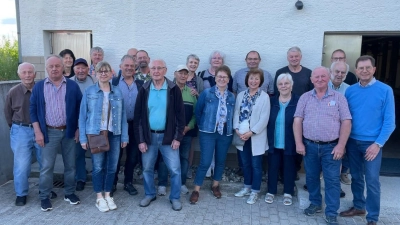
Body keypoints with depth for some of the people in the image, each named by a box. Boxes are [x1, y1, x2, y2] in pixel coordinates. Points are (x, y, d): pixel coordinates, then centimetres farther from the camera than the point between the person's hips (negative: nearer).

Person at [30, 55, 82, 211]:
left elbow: (80, 108, 3)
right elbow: (33, 110, 1)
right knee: (46, 167, 4)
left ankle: (69, 193, 25)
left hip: (69, 131, 1)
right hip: (49, 132, 0)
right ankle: (44, 197, 19)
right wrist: (38, 132, -6)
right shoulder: (39, 87, 1)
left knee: (70, 165, 10)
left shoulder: (73, 86, 0)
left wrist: (78, 128, -1)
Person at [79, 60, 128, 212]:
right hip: (95, 134, -2)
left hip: (114, 134, 2)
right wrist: (83, 137, -6)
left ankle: (107, 195, 25)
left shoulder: (118, 92, 4)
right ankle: (99, 197, 20)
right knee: (98, 167, 4)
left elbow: (123, 115, 4)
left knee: (112, 166, 8)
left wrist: (124, 136, 1)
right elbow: (82, 116, -1)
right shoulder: (89, 92, -1)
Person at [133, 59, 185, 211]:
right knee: (147, 168, 14)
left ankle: (175, 197, 23)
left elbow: (180, 114, -4)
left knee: (175, 169, 4)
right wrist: (140, 139, -4)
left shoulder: (174, 89, -5)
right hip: (148, 136, 2)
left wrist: (178, 137, -8)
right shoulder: (144, 90, -1)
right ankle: (150, 194, 35)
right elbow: (137, 116, 1)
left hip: (168, 136, -2)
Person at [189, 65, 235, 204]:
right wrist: (202, 125, 4)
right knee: (205, 162, -6)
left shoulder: (232, 97, 4)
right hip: (208, 132, -4)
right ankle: (196, 190, 10)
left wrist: (230, 126, 2)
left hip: (225, 133, 4)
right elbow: (198, 111, 1)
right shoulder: (206, 93, -5)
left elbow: (232, 115, 12)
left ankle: (215, 186, 34)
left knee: (221, 161, 14)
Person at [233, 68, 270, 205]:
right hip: (242, 136, 4)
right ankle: (247, 187, 33)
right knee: (245, 163, 16)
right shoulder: (240, 95, 7)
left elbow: (264, 118, -12)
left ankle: (255, 192, 20)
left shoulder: (264, 97, -7)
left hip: (256, 137, -4)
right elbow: (236, 113, 4)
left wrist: (251, 132, -17)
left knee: (256, 165, 6)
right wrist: (237, 129, -10)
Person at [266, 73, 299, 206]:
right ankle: (271, 192, 28)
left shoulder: (298, 101, -7)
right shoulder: (272, 101, 3)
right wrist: (267, 139, -1)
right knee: (273, 167, 12)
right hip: (274, 143, 3)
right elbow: (267, 122, 5)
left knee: (289, 168, 12)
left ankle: (288, 193, 29)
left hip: (290, 143, -2)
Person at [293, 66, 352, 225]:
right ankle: (315, 203, 33)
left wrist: (340, 146, -10)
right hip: (310, 146, 2)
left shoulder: (338, 97, 0)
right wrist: (299, 143, -6)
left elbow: (346, 122, -3)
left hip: (331, 147, -2)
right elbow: (298, 121, 1)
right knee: (311, 177, 14)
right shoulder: (305, 97, 4)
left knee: (332, 180, 3)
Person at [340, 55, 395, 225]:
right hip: (352, 142, 4)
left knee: (372, 181, 0)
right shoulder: (350, 91, 3)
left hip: (372, 143, -3)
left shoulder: (385, 90, -7)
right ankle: (358, 206, 34)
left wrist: (378, 144, -14)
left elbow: (389, 121, -8)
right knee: (356, 177, 15)